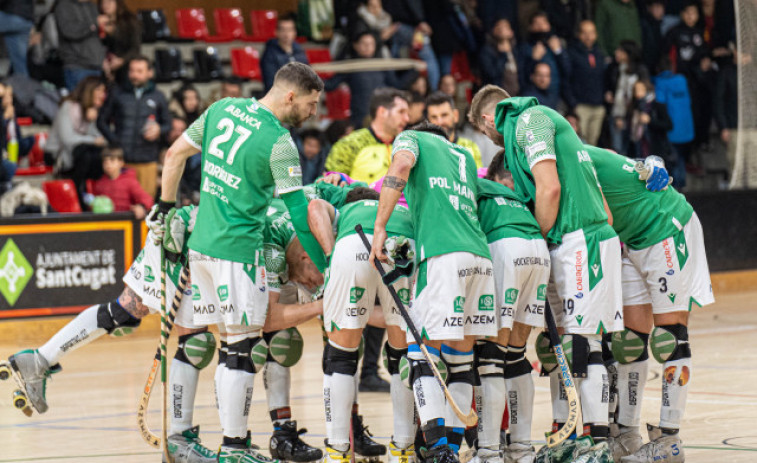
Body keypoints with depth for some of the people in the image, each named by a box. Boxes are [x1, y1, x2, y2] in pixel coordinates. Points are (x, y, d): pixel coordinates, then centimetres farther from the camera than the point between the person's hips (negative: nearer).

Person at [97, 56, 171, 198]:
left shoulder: (158, 97, 15)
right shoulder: (117, 94, 12)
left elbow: (168, 125, 18)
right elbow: (102, 121, 14)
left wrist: (159, 130, -6)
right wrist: (113, 140, -3)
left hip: (147, 161, 1)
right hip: (121, 159, -1)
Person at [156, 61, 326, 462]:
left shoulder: (222, 109, 8)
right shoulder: (279, 143, -13)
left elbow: (175, 155, 15)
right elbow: (299, 215, -13)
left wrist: (166, 207, 25)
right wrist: (326, 268, -8)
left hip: (201, 243, 8)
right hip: (237, 248, -8)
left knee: (232, 345, 13)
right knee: (243, 347, -3)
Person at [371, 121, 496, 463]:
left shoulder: (411, 138, 15)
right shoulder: (464, 155, 32)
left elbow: (401, 165, -6)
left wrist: (380, 227, -7)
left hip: (442, 255, -6)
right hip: (480, 254, 6)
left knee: (423, 353, -2)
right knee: (460, 357, 12)